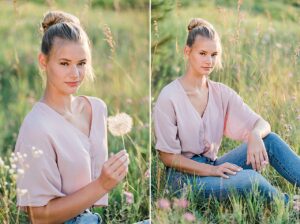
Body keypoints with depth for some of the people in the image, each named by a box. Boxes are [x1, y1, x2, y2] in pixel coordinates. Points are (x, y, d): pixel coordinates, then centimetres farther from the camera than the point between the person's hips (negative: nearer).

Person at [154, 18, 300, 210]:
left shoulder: (221, 93, 5)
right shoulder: (169, 98, -11)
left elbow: (262, 124, 1)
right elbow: (167, 156, -10)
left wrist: (255, 135, -24)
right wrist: (212, 170, -19)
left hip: (213, 167, 6)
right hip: (183, 175, -6)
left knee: (270, 140, -15)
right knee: (249, 178, -32)